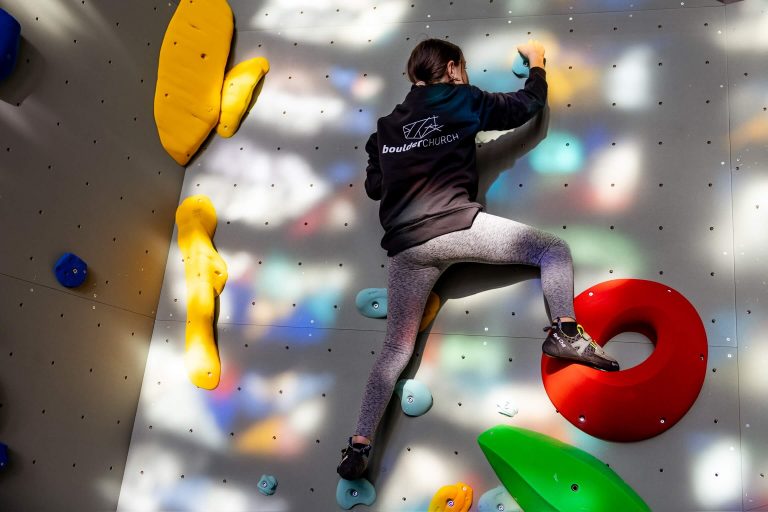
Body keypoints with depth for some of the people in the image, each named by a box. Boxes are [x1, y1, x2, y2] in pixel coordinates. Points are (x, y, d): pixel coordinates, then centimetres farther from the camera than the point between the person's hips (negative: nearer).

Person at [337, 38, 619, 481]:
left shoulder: (386, 126, 24)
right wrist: (537, 63, 35)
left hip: (406, 246, 5)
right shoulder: (461, 100, 11)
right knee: (554, 248, 12)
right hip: (457, 225, -4)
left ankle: (360, 445, 9)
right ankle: (566, 333, -6)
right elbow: (528, 105, 16)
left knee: (397, 347, 12)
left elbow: (373, 187, 26)